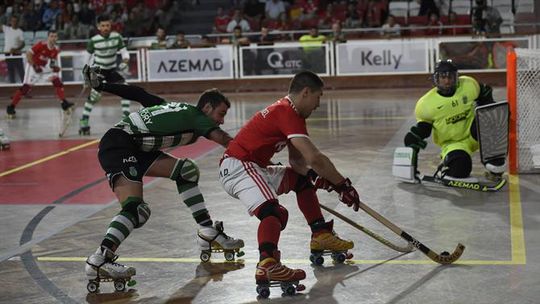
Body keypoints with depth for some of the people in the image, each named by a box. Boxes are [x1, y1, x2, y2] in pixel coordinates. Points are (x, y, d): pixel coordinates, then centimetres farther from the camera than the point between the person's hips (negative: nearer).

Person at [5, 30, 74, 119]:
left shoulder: (56, 49, -6)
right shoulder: (41, 45, -24)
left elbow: (54, 60, 9)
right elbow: (28, 54, -20)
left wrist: (55, 67, -12)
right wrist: (34, 66, -22)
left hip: (45, 67, 5)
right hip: (34, 66, -5)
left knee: (57, 81, -10)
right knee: (26, 87, -12)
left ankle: (64, 104, -7)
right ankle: (11, 107, -5)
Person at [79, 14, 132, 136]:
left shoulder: (117, 37, -12)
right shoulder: (93, 41, -17)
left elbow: (124, 52, -6)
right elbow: (87, 58, -6)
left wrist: (125, 62, -27)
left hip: (112, 69, 3)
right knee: (94, 95, -17)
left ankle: (127, 117, -1)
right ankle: (84, 121, -7)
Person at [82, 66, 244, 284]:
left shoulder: (179, 109, 17)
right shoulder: (196, 117, -5)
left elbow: (139, 95, 16)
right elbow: (225, 140, -16)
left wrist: (102, 84, 15)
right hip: (117, 148, -10)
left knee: (186, 171, 11)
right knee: (136, 210, -24)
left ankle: (208, 233, 15)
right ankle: (99, 260, -33)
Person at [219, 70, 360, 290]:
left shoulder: (288, 111, 16)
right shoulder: (287, 113, -17)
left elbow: (296, 160, 12)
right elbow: (314, 158, -24)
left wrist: (313, 174, -7)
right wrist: (343, 185, -15)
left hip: (253, 167, 11)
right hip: (237, 167, -11)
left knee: (302, 179, 21)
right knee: (271, 211, -31)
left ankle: (321, 235, 24)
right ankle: (267, 265, -49)